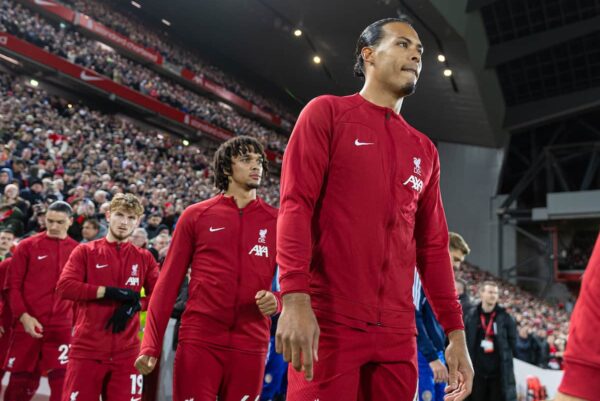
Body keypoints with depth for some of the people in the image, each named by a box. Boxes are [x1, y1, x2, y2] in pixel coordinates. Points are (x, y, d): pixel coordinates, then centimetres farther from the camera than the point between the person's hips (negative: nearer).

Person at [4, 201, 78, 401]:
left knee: (61, 381, -3)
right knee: (19, 381, 8)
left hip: (61, 328, 0)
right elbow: (12, 285, 0)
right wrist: (23, 316, -11)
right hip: (27, 325, 0)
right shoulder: (27, 246, 2)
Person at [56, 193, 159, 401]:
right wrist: (111, 292, -14)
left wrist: (136, 304, -14)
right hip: (87, 348, -1)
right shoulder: (86, 251, 4)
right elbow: (64, 287, -9)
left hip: (126, 352, 2)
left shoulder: (144, 258, 10)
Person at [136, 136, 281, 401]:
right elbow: (168, 282, 3)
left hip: (250, 346, 2)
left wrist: (276, 301, -12)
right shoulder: (196, 216, 4)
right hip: (199, 342, -1)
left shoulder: (275, 221, 6)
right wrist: (150, 345, -3)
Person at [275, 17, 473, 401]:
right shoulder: (327, 112, 2)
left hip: (397, 332, 5)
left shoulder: (425, 150, 16)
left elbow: (433, 247, 16)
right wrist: (295, 298, -20)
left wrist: (456, 333, 10)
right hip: (327, 323, -5)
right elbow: (295, 205, -8)